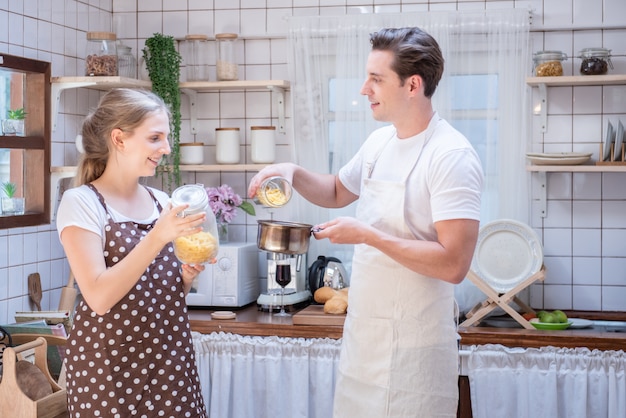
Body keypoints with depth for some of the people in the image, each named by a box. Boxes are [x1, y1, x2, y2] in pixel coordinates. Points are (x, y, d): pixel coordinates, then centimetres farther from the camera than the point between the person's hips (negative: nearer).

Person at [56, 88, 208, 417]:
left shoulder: (161, 202, 7)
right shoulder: (81, 202, -10)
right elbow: (99, 296, -20)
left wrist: (188, 274, -6)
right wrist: (158, 236, -26)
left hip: (171, 358, 6)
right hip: (110, 365, -5)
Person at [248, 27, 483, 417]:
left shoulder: (452, 156, -18)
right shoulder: (379, 141, 7)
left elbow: (454, 264, -25)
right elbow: (338, 192, 26)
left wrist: (367, 235, -22)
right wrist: (293, 173, 6)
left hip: (413, 347, -7)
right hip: (363, 333, 8)